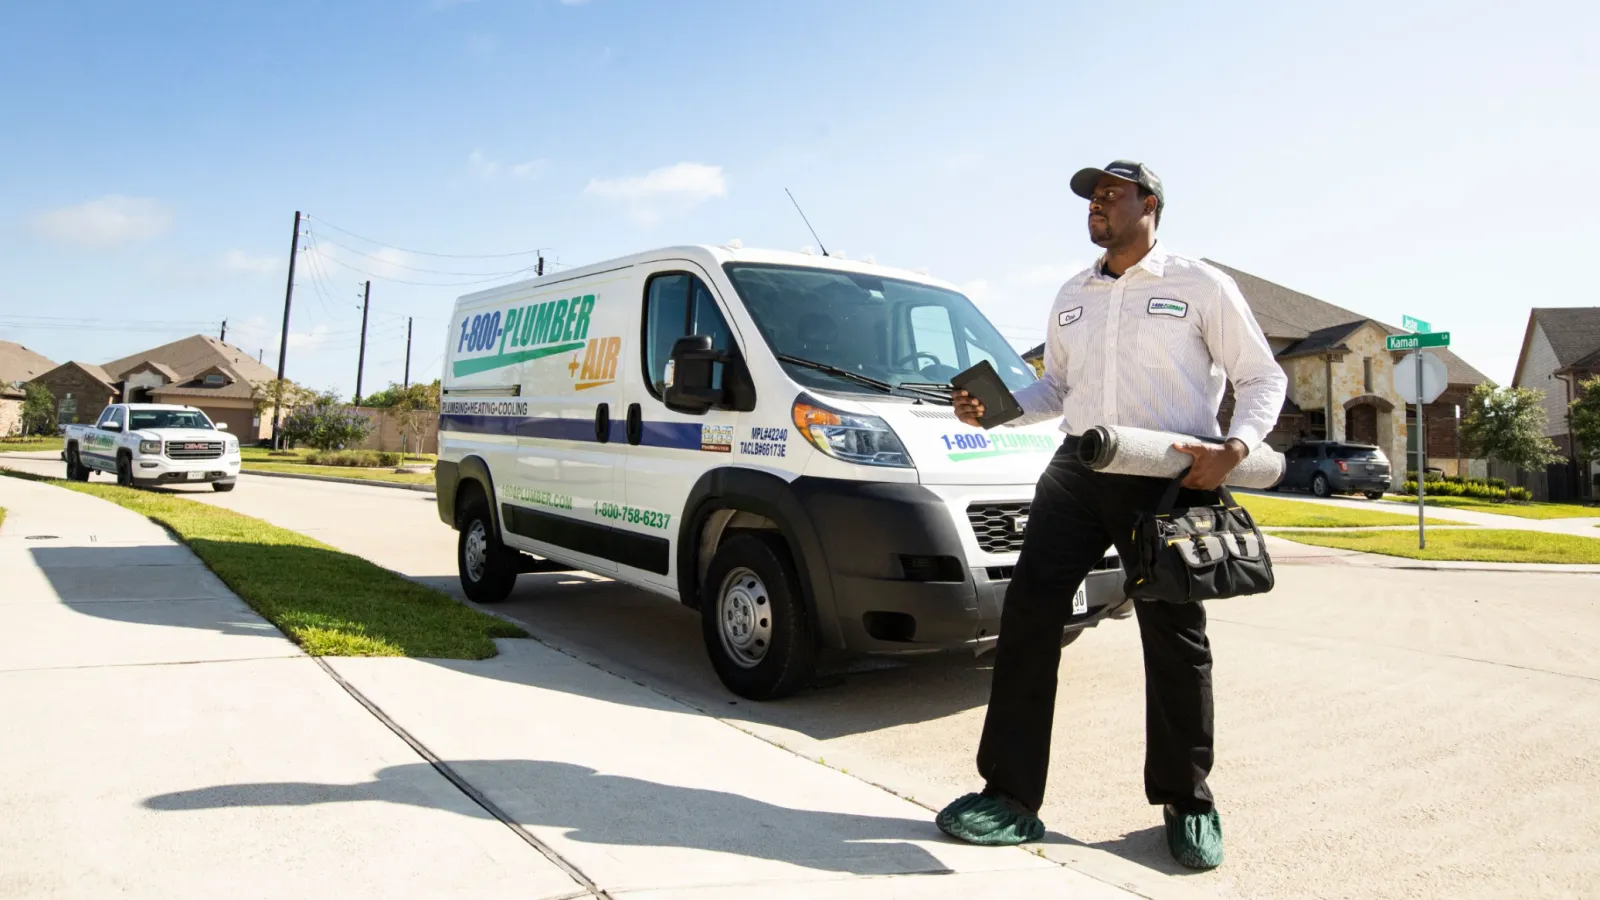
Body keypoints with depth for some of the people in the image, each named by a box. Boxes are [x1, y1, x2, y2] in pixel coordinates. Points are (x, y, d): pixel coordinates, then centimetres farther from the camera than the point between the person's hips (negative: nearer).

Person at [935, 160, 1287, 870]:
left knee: (1175, 638, 3)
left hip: (1170, 480, -4)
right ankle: (1011, 795, 2)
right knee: (1028, 615, -6)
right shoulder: (1071, 297, 18)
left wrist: (1234, 448, -13)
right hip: (1077, 472, 4)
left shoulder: (1200, 285, 3)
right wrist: (996, 407, 5)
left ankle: (1188, 805, 23)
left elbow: (1262, 377, 5)